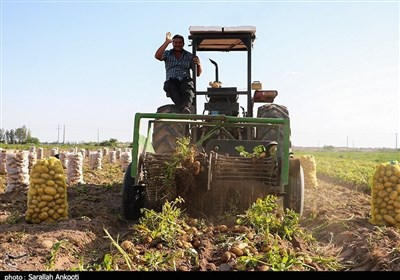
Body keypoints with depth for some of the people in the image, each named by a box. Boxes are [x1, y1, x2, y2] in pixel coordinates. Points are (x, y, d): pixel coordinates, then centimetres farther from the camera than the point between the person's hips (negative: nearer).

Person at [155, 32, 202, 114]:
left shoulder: (190, 56, 19)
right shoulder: (167, 54, 19)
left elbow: (198, 73, 16)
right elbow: (157, 56, -5)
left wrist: (199, 64, -7)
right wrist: (167, 42, -11)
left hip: (185, 80, 0)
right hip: (171, 82, 0)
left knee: (188, 86, -36)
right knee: (170, 86, -36)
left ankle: (186, 107, -61)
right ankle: (183, 108, -55)